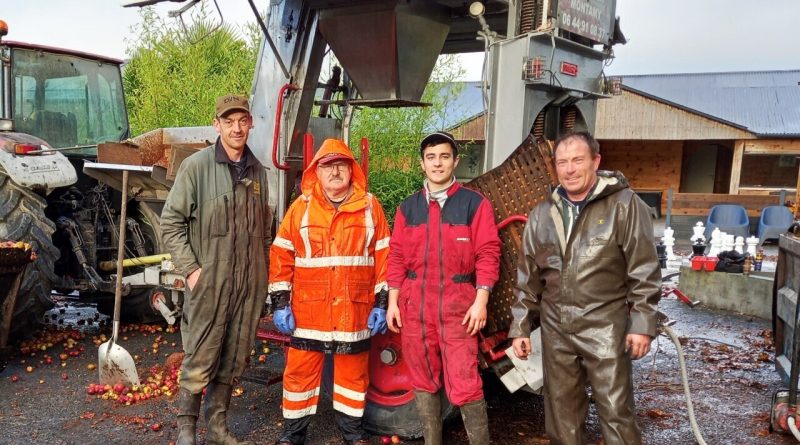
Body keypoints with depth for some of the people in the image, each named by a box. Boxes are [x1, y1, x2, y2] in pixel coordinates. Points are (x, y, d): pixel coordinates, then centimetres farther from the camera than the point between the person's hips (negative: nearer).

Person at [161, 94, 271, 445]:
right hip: (209, 282, -5)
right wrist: (190, 269, -10)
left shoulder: (257, 170, 10)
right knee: (200, 360, 1)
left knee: (234, 360, 12)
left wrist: (263, 268, 13)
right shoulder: (196, 166, -6)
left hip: (250, 284, 5)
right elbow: (171, 221, -5)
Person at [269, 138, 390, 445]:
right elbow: (281, 255, 3)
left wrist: (382, 303, -2)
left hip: (355, 311, 0)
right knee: (300, 371, 7)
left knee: (353, 371, 14)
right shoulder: (301, 207, 2)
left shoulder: (370, 207, 2)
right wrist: (280, 302, -3)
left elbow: (384, 257, 2)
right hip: (309, 310, 0)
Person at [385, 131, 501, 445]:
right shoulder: (408, 207, 10)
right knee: (423, 382, 12)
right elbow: (397, 257, 10)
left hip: (458, 307, -3)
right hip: (414, 306, 4)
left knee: (465, 384, -7)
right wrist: (393, 301, 4)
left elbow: (487, 255, -3)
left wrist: (481, 302, -10)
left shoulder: (475, 204, 0)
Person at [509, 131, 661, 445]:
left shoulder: (624, 205, -5)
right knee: (561, 410, 12)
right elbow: (528, 278, 12)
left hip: (605, 327, -4)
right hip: (555, 328, 5)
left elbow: (644, 270, -6)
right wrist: (520, 327, 10)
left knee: (615, 411, -1)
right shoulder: (542, 214, 9)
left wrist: (642, 324, -10)